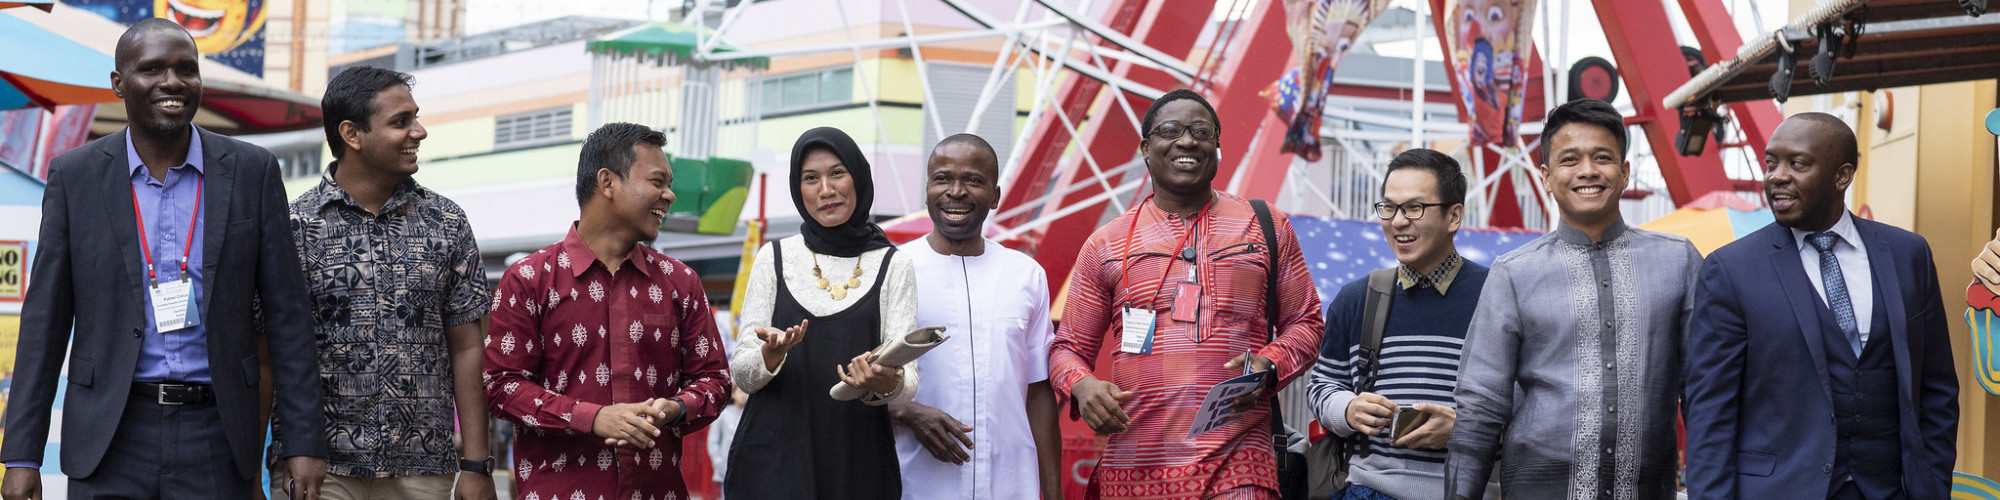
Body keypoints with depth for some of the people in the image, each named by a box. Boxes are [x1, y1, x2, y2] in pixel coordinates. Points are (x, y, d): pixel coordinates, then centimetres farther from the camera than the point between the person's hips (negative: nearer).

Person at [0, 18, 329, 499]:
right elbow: (45, 319, 4)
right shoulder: (75, 175, 3)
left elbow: (288, 315, 3)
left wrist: (306, 440, -2)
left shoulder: (252, 171, 2)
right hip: (111, 440, 0)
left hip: (216, 437, 0)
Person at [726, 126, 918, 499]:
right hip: (774, 462, 0)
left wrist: (888, 384, -25)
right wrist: (771, 354, -18)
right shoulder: (774, 258, 6)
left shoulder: (892, 266, 4)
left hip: (859, 465, 0)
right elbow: (741, 374, 4)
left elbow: (908, 380, -3)